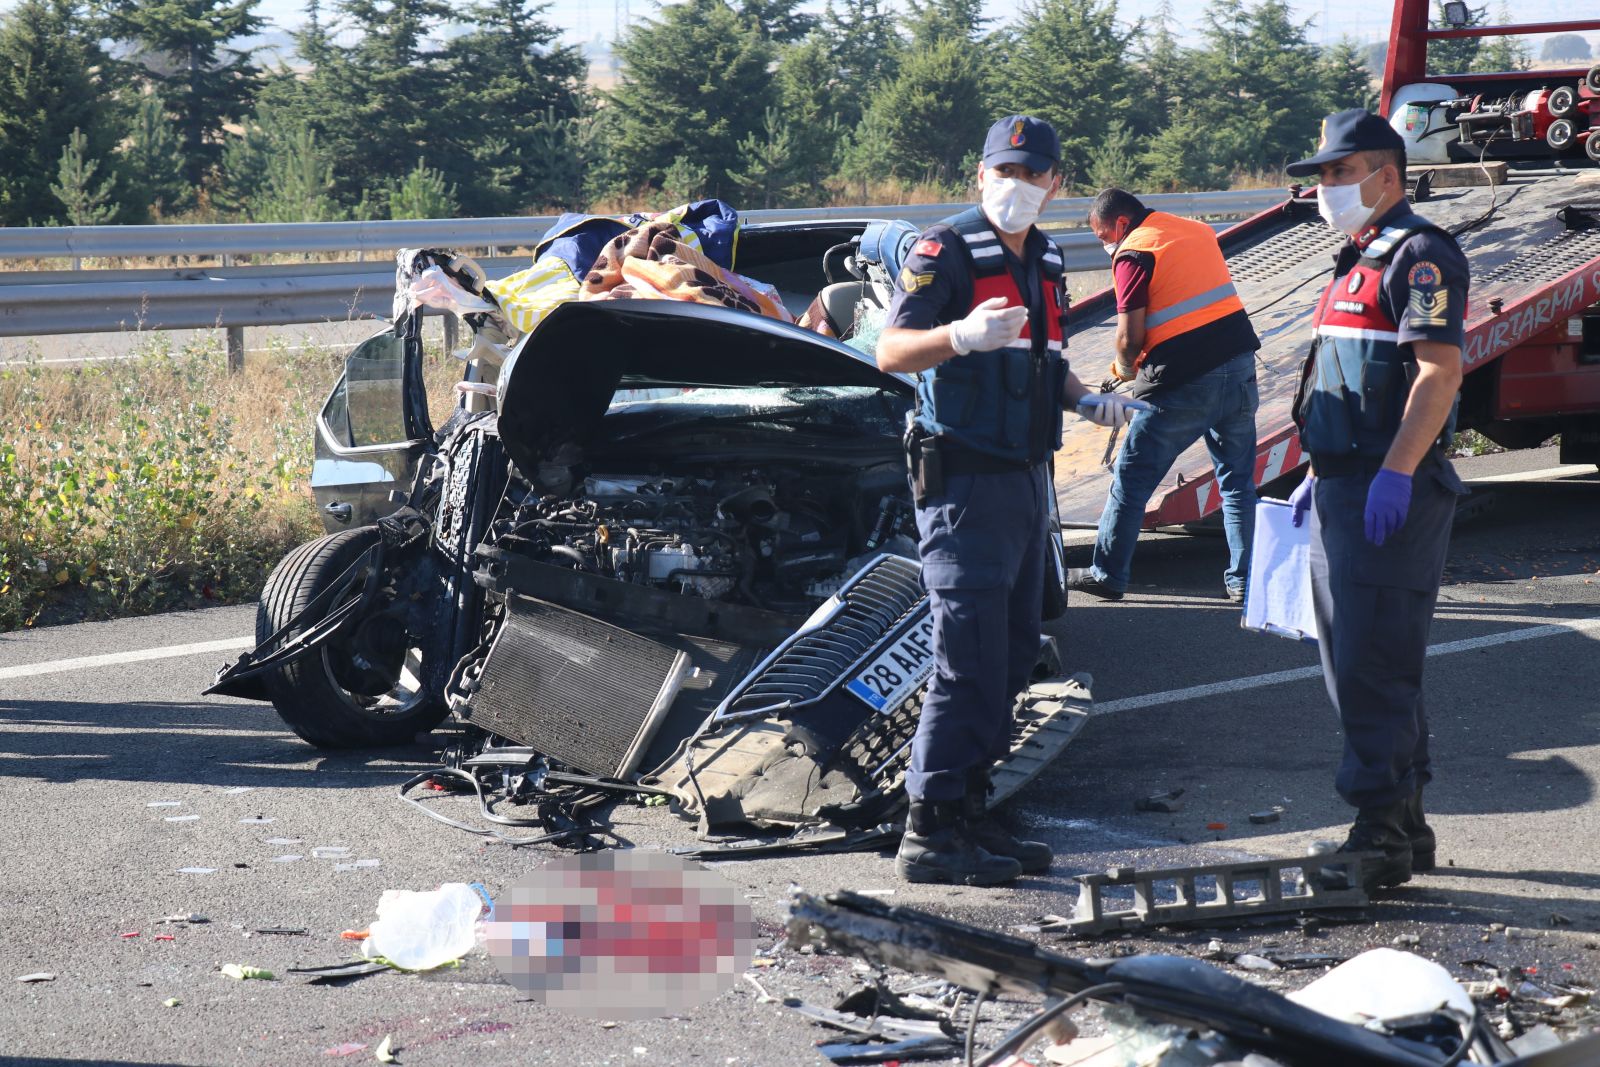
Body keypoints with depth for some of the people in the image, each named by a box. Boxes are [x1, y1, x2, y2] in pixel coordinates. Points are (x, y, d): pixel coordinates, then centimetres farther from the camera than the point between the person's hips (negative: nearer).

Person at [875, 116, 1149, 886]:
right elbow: (891, 351, -19)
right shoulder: (946, 251, -9)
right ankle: (929, 830, -7)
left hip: (1026, 476, 9)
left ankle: (967, 813, 19)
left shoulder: (1044, 261, 16)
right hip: (964, 475, -9)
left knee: (1013, 652, 11)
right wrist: (963, 335, -37)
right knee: (970, 655, -11)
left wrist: (1088, 403, 9)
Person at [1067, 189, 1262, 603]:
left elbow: (1130, 339, -11)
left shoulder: (1133, 254, -7)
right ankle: (1243, 578, 14)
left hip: (1184, 382, -6)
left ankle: (1107, 574, 12)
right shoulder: (1199, 231, 14)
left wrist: (1124, 367, 10)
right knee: (1238, 479, 13)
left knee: (1132, 477, 6)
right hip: (1239, 365, 7)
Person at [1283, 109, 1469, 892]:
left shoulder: (1419, 256, -11)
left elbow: (1440, 369, -21)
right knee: (1355, 662, 13)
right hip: (1347, 486, 11)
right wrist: (1322, 474, 23)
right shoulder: (1358, 262, 21)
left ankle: (1381, 832, -9)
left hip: (1393, 494, -11)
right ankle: (1405, 828, 20)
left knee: (1375, 665, -11)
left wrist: (1395, 472, -27)